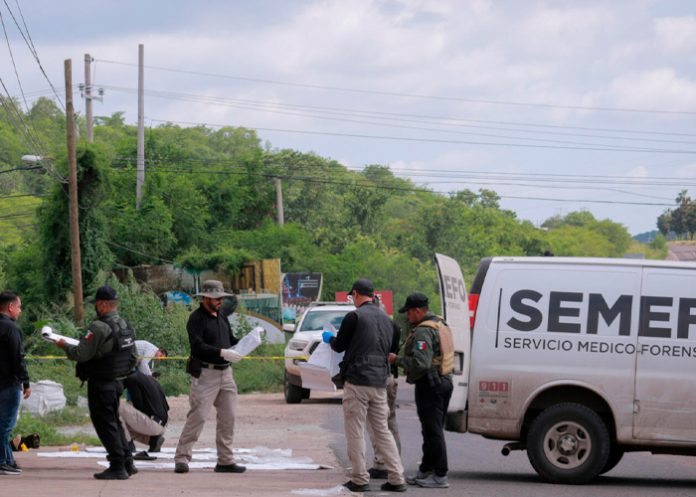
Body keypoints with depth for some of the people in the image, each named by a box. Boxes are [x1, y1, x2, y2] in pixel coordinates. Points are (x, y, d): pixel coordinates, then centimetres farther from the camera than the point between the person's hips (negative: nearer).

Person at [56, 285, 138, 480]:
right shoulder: (127, 327, 8)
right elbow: (133, 359, 15)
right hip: (118, 382, 8)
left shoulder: (99, 328, -20)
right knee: (115, 422, 19)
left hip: (100, 384, -8)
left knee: (105, 424, -2)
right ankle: (127, 463, 20)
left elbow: (81, 354, -19)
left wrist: (64, 345, -2)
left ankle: (117, 466, -3)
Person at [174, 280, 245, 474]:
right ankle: (182, 458, -6)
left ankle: (225, 460, 14)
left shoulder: (221, 318, 17)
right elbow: (197, 346, -20)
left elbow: (231, 340, 19)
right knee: (197, 416, -10)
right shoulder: (196, 319, -8)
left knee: (228, 417, 7)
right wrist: (221, 353, -28)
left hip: (225, 373, 8)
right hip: (205, 374, -8)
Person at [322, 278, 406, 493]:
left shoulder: (354, 316, -9)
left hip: (357, 381, -6)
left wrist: (329, 338, 23)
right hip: (379, 382, 7)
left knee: (355, 431, 1)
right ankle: (396, 479, 6)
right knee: (382, 431, 10)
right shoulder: (386, 319, 13)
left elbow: (339, 346, 0)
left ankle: (360, 479, 1)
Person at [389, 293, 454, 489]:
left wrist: (397, 360, -14)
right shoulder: (441, 324, 14)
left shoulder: (423, 331, -18)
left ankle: (440, 476, -5)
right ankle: (426, 471, 25)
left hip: (429, 384, -10)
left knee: (432, 431, -6)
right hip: (444, 380, 10)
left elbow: (420, 363, -27)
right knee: (433, 430, 16)